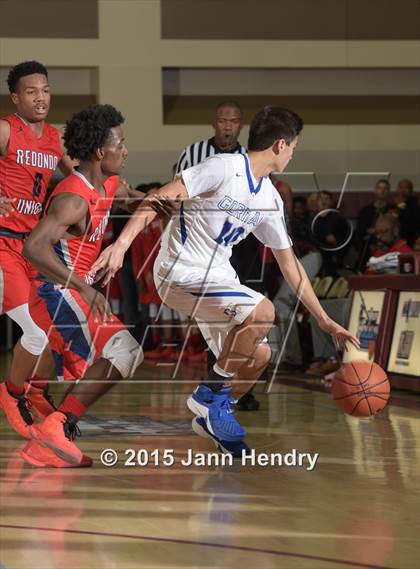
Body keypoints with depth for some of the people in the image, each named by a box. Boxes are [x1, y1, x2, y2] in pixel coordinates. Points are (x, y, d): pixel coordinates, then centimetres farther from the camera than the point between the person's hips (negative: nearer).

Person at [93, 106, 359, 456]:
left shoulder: (270, 200, 9)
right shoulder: (225, 167, -15)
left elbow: (289, 263, 16)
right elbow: (160, 197, -20)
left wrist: (325, 322, 15)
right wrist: (122, 244, -31)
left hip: (217, 278, 9)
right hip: (181, 272, -9)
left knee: (259, 354, 6)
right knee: (262, 310, -26)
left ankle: (212, 416, 28)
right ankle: (211, 393, -9)